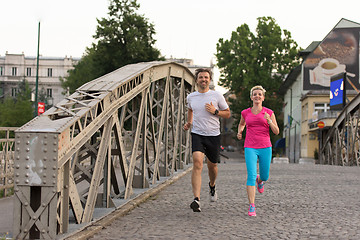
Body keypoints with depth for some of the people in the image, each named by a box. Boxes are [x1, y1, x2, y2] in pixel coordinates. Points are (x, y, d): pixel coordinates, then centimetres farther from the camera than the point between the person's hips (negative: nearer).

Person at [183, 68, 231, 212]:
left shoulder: (217, 96, -2)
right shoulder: (191, 97, 5)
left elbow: (227, 114, 5)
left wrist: (215, 111, -13)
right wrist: (189, 122, 11)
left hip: (213, 135, 0)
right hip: (197, 134, 0)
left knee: (212, 166, 13)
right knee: (197, 162, -21)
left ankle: (212, 186, 49)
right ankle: (196, 200, -28)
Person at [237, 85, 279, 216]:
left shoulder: (269, 112, 2)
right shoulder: (245, 113, 6)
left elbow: (276, 132, 1)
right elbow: (241, 123, 28)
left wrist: (269, 120, -15)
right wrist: (239, 132, 7)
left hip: (265, 148, 1)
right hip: (250, 148, -1)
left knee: (264, 177, 11)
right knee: (251, 175, -16)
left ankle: (259, 180, 50)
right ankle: (252, 207, -14)